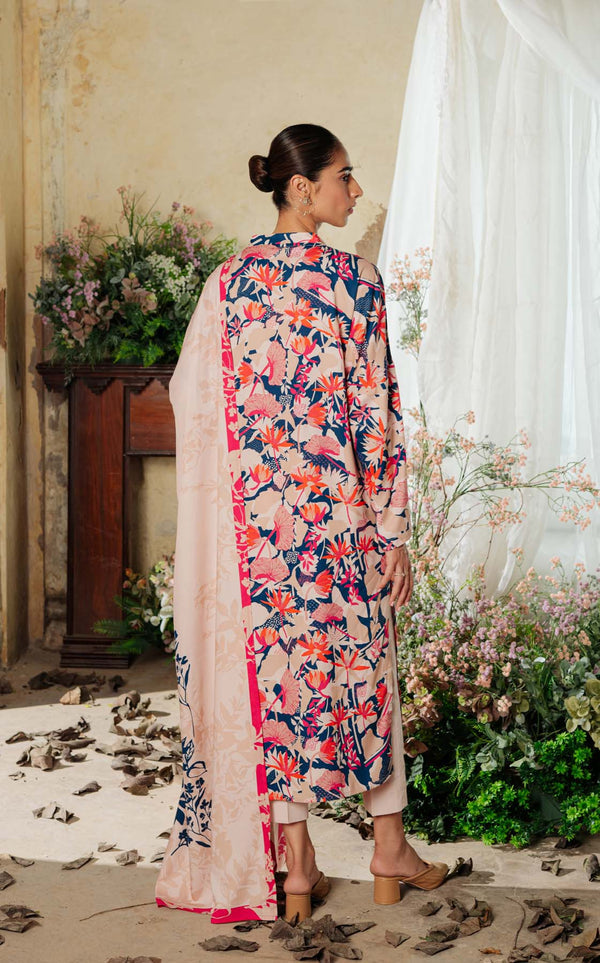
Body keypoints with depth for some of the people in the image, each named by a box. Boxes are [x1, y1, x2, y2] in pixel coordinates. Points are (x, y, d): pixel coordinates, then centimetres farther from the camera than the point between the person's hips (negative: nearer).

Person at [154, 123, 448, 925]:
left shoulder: (228, 282, 2)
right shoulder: (356, 281, -10)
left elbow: (191, 396, 5)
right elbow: (378, 413, -11)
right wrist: (394, 530, -6)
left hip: (255, 516, 3)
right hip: (339, 509, -3)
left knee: (272, 676, 9)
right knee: (365, 671, 12)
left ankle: (295, 869, 15)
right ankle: (390, 855, 23)